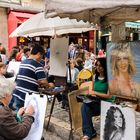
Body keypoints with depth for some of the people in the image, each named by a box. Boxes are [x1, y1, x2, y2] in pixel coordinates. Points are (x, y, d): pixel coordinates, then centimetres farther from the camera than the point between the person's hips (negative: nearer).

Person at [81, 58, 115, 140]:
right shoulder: (96, 76, 9)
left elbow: (109, 96, -15)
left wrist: (95, 93, -16)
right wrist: (91, 93, -6)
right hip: (96, 102, 5)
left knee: (86, 105, -29)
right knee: (84, 107, -25)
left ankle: (89, 132, -11)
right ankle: (89, 132, -14)